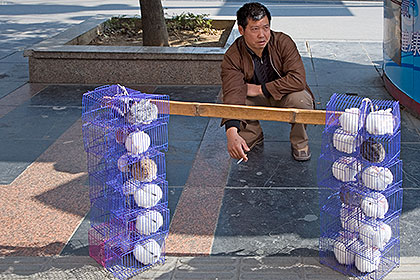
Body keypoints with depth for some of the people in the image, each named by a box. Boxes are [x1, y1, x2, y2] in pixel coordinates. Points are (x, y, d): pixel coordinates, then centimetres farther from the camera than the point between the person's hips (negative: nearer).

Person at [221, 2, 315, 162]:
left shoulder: (283, 42, -21)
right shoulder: (233, 56, -22)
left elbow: (298, 79, -30)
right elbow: (232, 93, -36)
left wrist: (260, 89, -30)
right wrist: (232, 134, -52)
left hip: (283, 96, -1)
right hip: (255, 101, 2)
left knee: (300, 99, -34)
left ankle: (299, 142, -3)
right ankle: (253, 136, 7)